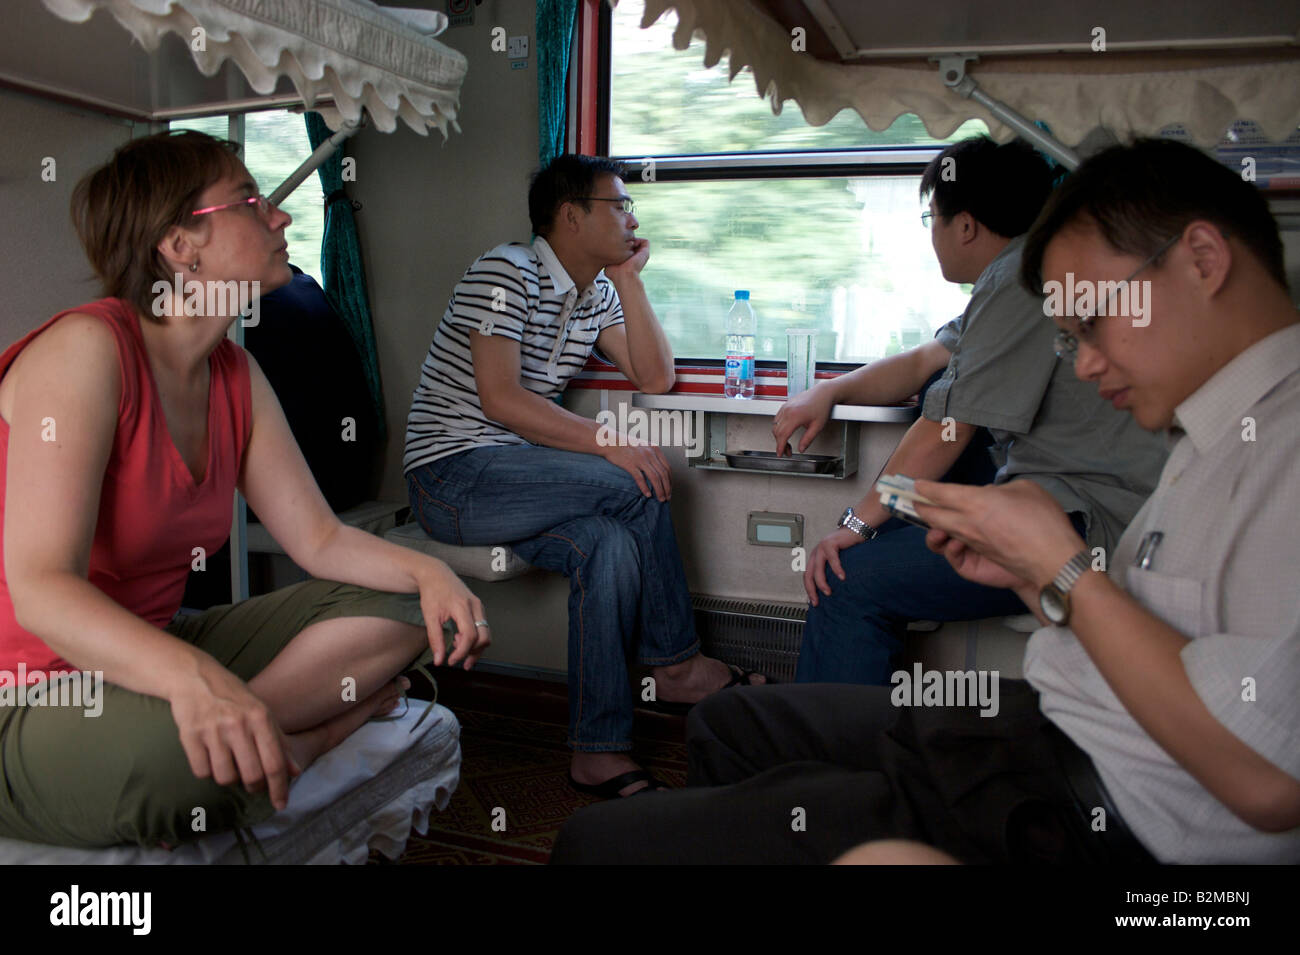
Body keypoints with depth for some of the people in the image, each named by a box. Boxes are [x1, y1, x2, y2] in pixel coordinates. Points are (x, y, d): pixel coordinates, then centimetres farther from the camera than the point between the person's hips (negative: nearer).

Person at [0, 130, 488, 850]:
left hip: (152, 647, 8)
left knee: (395, 608, -1)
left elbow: (319, 538, 5)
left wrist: (428, 573, -15)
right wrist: (190, 676, -46)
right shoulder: (86, 348, -20)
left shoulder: (235, 375, 3)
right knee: (175, 755, -40)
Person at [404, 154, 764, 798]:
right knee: (637, 487, -24)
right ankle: (675, 664, -9)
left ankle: (598, 751, -14)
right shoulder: (507, 273, -11)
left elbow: (654, 378, 6)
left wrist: (629, 281, 0)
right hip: (452, 474, -7)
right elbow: (500, 398, -22)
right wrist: (609, 443, -28)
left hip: (516, 471, 8)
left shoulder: (598, 293, 13)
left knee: (611, 543, -23)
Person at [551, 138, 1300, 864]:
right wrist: (1027, 577, 3)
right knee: (726, 725, 22)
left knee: (602, 842, -11)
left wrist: (1063, 568, -16)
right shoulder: (1208, 441, 15)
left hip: (1094, 822, -10)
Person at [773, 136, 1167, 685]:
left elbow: (949, 431, -17)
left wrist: (856, 522, -11)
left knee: (847, 578, -16)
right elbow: (924, 362, 23)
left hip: (1094, 529, -11)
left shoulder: (1023, 277, -15)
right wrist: (827, 393, 11)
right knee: (937, 389, 22)